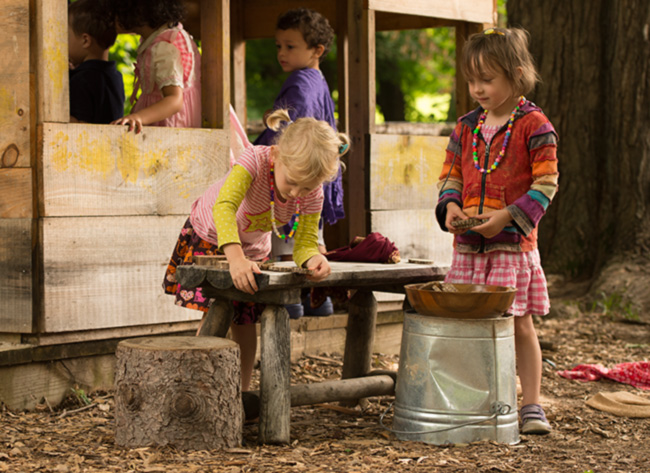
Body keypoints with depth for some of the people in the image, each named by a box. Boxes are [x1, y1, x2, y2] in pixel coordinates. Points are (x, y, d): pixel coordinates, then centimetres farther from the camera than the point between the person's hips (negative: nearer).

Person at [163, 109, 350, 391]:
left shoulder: (313, 195, -26)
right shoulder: (255, 159, -40)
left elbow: (305, 242, -23)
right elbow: (224, 207, -52)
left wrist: (313, 258, -48)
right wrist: (235, 257, -66)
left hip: (254, 247, 3)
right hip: (209, 236, -3)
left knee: (245, 323, -1)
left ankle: (242, 392, 15)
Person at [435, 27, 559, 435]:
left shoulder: (534, 125, -6)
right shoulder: (466, 127, 11)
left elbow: (546, 183, -9)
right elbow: (451, 174, 16)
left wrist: (507, 216, -18)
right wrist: (450, 205, -5)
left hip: (513, 243, -5)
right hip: (468, 244, 5)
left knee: (519, 325, 1)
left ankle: (532, 405, 9)